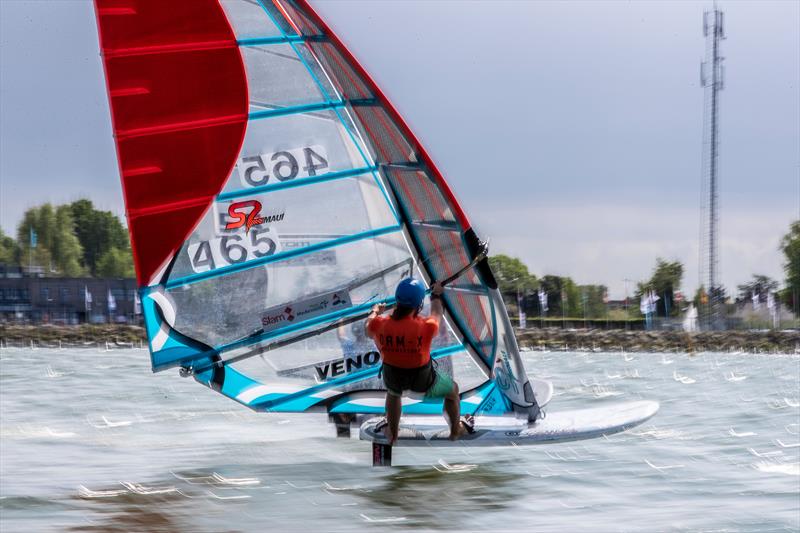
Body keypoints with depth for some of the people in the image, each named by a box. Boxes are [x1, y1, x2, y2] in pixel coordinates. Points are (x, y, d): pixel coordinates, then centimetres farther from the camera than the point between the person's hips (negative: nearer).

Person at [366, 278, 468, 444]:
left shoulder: (380, 324, -24)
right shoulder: (426, 327, -31)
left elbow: (369, 331, 3)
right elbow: (437, 315, -5)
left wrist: (375, 311, 25)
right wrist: (436, 295, 17)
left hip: (393, 379, 2)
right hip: (423, 384, -2)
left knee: (393, 392, 41)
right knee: (453, 390, 31)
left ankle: (392, 434, 54)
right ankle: (455, 431, 53)